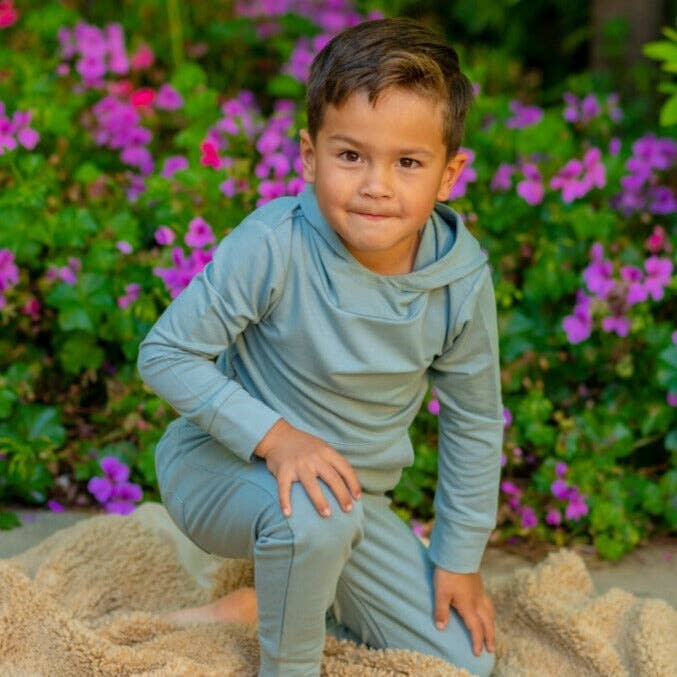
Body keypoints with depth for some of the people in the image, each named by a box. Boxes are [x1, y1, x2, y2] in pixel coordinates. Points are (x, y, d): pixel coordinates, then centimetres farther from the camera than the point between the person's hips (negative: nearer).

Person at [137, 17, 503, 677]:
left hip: (348, 488, 5)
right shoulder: (271, 246, -28)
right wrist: (273, 436, -31)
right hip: (219, 466, -5)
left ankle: (260, 603, 18)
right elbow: (165, 354, -20)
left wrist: (459, 559, 4)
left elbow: (473, 422, -1)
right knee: (316, 513, -39)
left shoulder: (463, 281, -16)